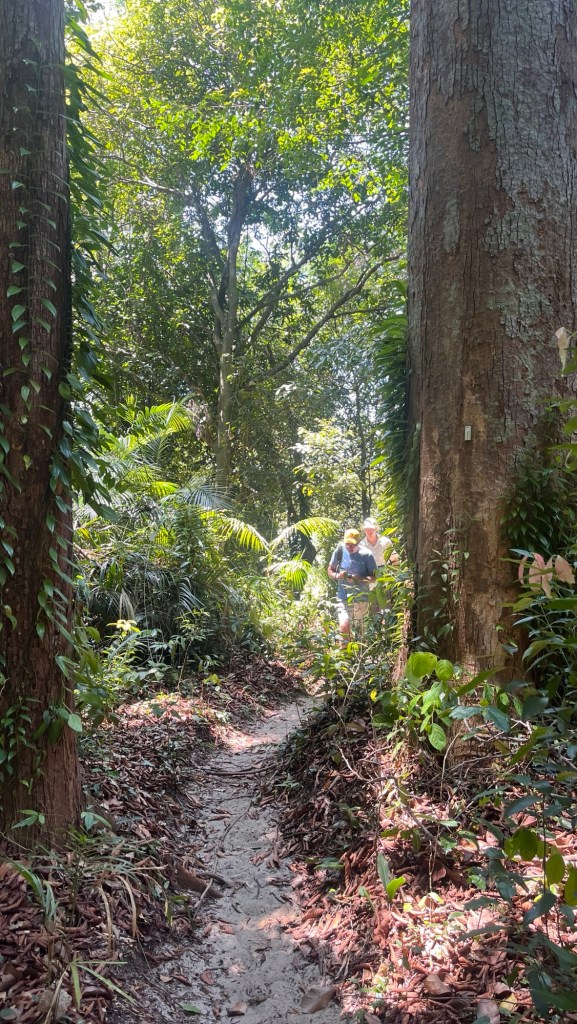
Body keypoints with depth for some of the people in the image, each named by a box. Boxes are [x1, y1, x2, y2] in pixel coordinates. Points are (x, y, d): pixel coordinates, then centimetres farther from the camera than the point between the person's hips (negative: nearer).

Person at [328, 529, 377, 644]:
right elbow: (330, 570, 7)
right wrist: (337, 575, -16)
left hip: (361, 597, 0)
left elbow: (373, 577, -4)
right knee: (344, 625, -18)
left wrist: (359, 579, -24)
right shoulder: (340, 551, -5)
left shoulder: (366, 555, -9)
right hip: (343, 596, 0)